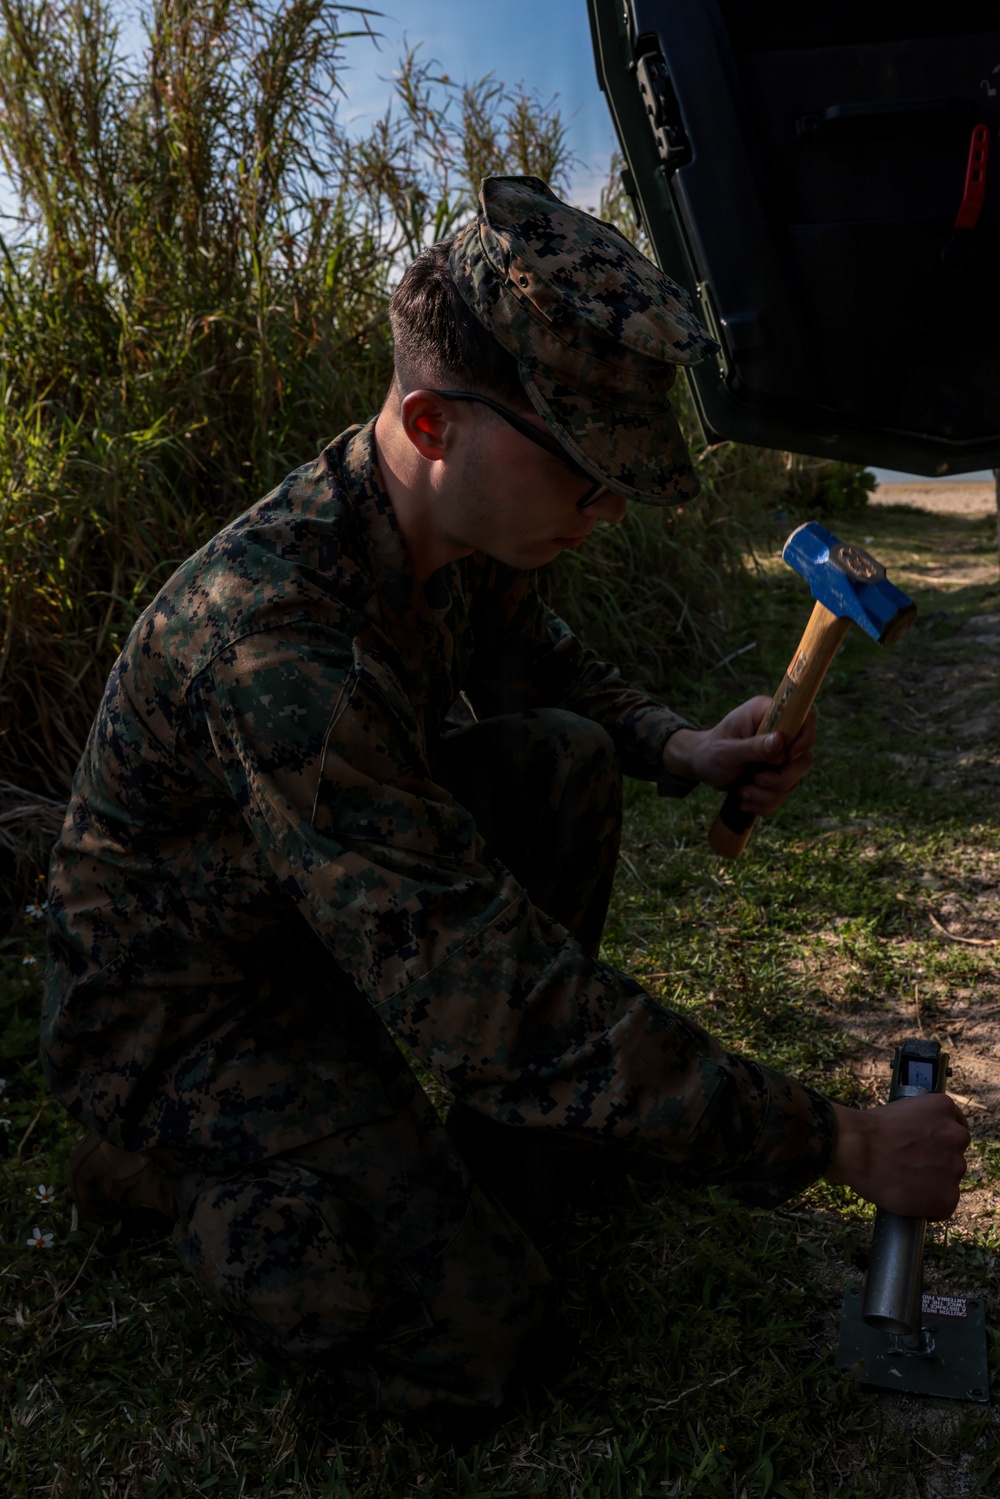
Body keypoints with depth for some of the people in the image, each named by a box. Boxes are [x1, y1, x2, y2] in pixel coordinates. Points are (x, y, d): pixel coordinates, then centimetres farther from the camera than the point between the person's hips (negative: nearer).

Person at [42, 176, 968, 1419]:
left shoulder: (461, 525, -10)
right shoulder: (276, 643, -38)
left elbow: (545, 667, 12)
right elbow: (492, 1000, -39)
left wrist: (680, 749, -10)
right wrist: (842, 1150, -31)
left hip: (340, 898, 8)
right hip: (180, 1002, -7)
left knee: (567, 757, -8)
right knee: (468, 1328, -16)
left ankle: (514, 1134, 6)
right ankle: (169, 1161, 7)